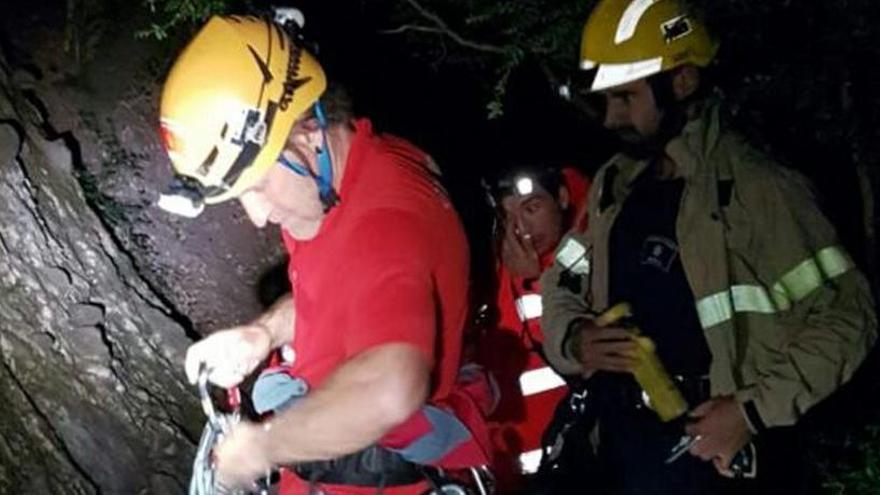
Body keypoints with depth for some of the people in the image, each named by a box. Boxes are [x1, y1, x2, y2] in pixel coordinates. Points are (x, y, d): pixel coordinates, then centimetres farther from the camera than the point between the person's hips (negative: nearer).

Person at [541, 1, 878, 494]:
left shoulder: (759, 189, -12)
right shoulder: (613, 185, 7)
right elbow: (561, 288, 14)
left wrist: (754, 410, -18)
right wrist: (575, 340, -6)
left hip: (723, 452, -5)